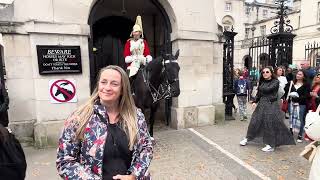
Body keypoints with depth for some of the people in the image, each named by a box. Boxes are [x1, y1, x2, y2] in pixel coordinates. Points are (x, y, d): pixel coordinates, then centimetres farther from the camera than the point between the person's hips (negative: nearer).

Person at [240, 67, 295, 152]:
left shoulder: (275, 82, -5)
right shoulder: (262, 82, 11)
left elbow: (268, 89, -19)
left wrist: (261, 89, 1)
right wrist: (255, 101, 1)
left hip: (271, 105, -5)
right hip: (261, 104, 6)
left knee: (270, 124, -3)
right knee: (254, 121, 8)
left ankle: (271, 145, 9)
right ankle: (247, 138, 22)